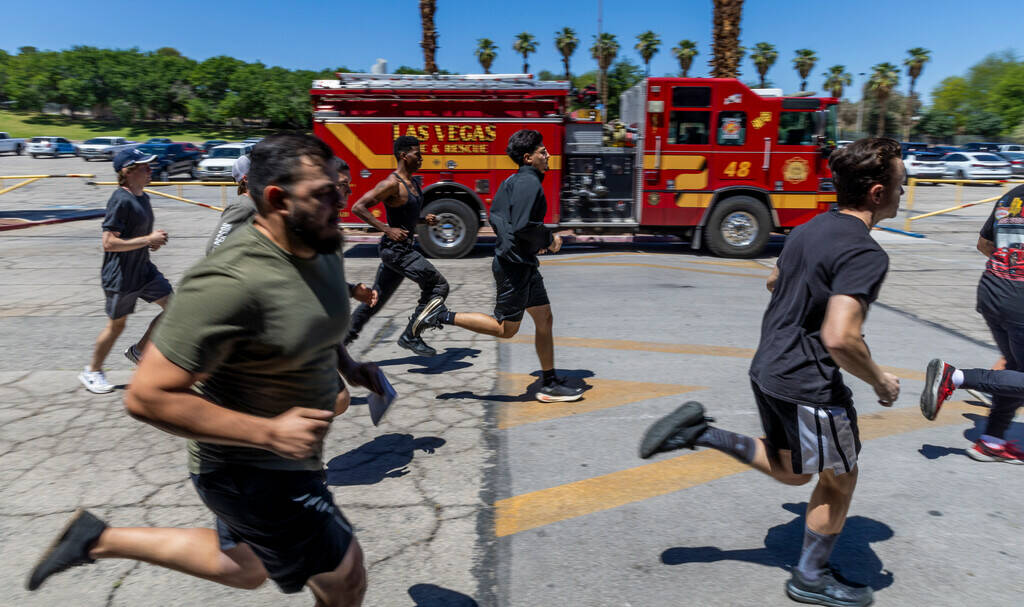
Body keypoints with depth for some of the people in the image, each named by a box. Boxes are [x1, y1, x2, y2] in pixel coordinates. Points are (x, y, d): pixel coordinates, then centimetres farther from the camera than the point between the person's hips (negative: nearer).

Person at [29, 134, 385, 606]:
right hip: (251, 470, -9)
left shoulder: (323, 246, -4)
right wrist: (269, 433, -29)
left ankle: (99, 540, 40)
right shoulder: (231, 283, -31)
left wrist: (347, 366, 1)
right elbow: (147, 397, -27)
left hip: (284, 457, 9)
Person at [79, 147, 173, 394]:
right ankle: (92, 371, 28)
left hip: (143, 269, 8)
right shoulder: (120, 200, -21)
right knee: (117, 324, 6)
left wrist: (154, 239, 3)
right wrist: (148, 240, -23)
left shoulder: (143, 197, 7)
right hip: (120, 276, -8)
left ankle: (138, 349, 19)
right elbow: (109, 243, -25)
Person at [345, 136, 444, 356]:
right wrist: (387, 229, -23)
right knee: (438, 286, -9)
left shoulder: (414, 183, 13)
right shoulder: (392, 184, -15)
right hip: (395, 249, -9)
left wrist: (426, 219, 6)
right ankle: (410, 336, -1)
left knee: (376, 298, 15)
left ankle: (344, 337, 24)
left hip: (403, 249, 9)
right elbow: (358, 207, -18)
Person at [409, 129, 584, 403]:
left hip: (523, 262, 11)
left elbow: (495, 217, 19)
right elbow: (523, 226, -27)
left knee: (545, 319, 11)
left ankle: (549, 385, 18)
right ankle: (443, 316, 4)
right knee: (505, 327, -1)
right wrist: (549, 240, -10)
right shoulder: (529, 182, -16)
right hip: (515, 265, -11)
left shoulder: (513, 180, 14)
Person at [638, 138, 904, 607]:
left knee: (791, 471, 25)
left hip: (767, 369, 8)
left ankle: (699, 431, 11)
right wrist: (881, 381, -14)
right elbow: (839, 339, -32)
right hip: (810, 385, -8)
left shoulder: (811, 228, 6)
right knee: (839, 480, 16)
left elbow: (774, 282, 22)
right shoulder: (866, 255, -22)